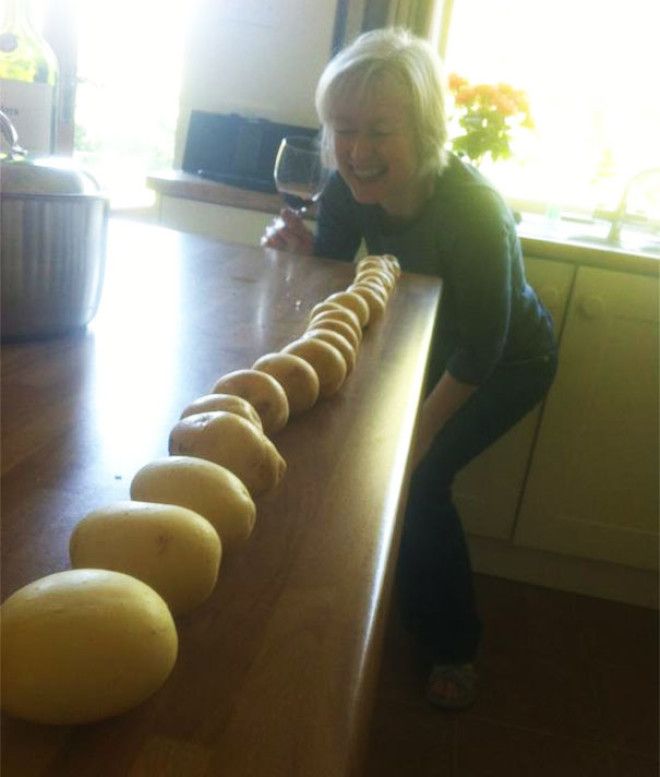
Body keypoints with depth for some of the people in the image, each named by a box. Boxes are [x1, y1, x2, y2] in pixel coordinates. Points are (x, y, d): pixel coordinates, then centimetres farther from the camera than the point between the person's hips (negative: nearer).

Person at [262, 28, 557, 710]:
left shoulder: (474, 213, -36)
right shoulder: (349, 188, -19)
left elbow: (480, 352, -29)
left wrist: (421, 431, -24)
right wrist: (303, 250, -28)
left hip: (508, 364, -6)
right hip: (430, 345, 6)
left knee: (417, 479, -15)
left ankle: (455, 647, 12)